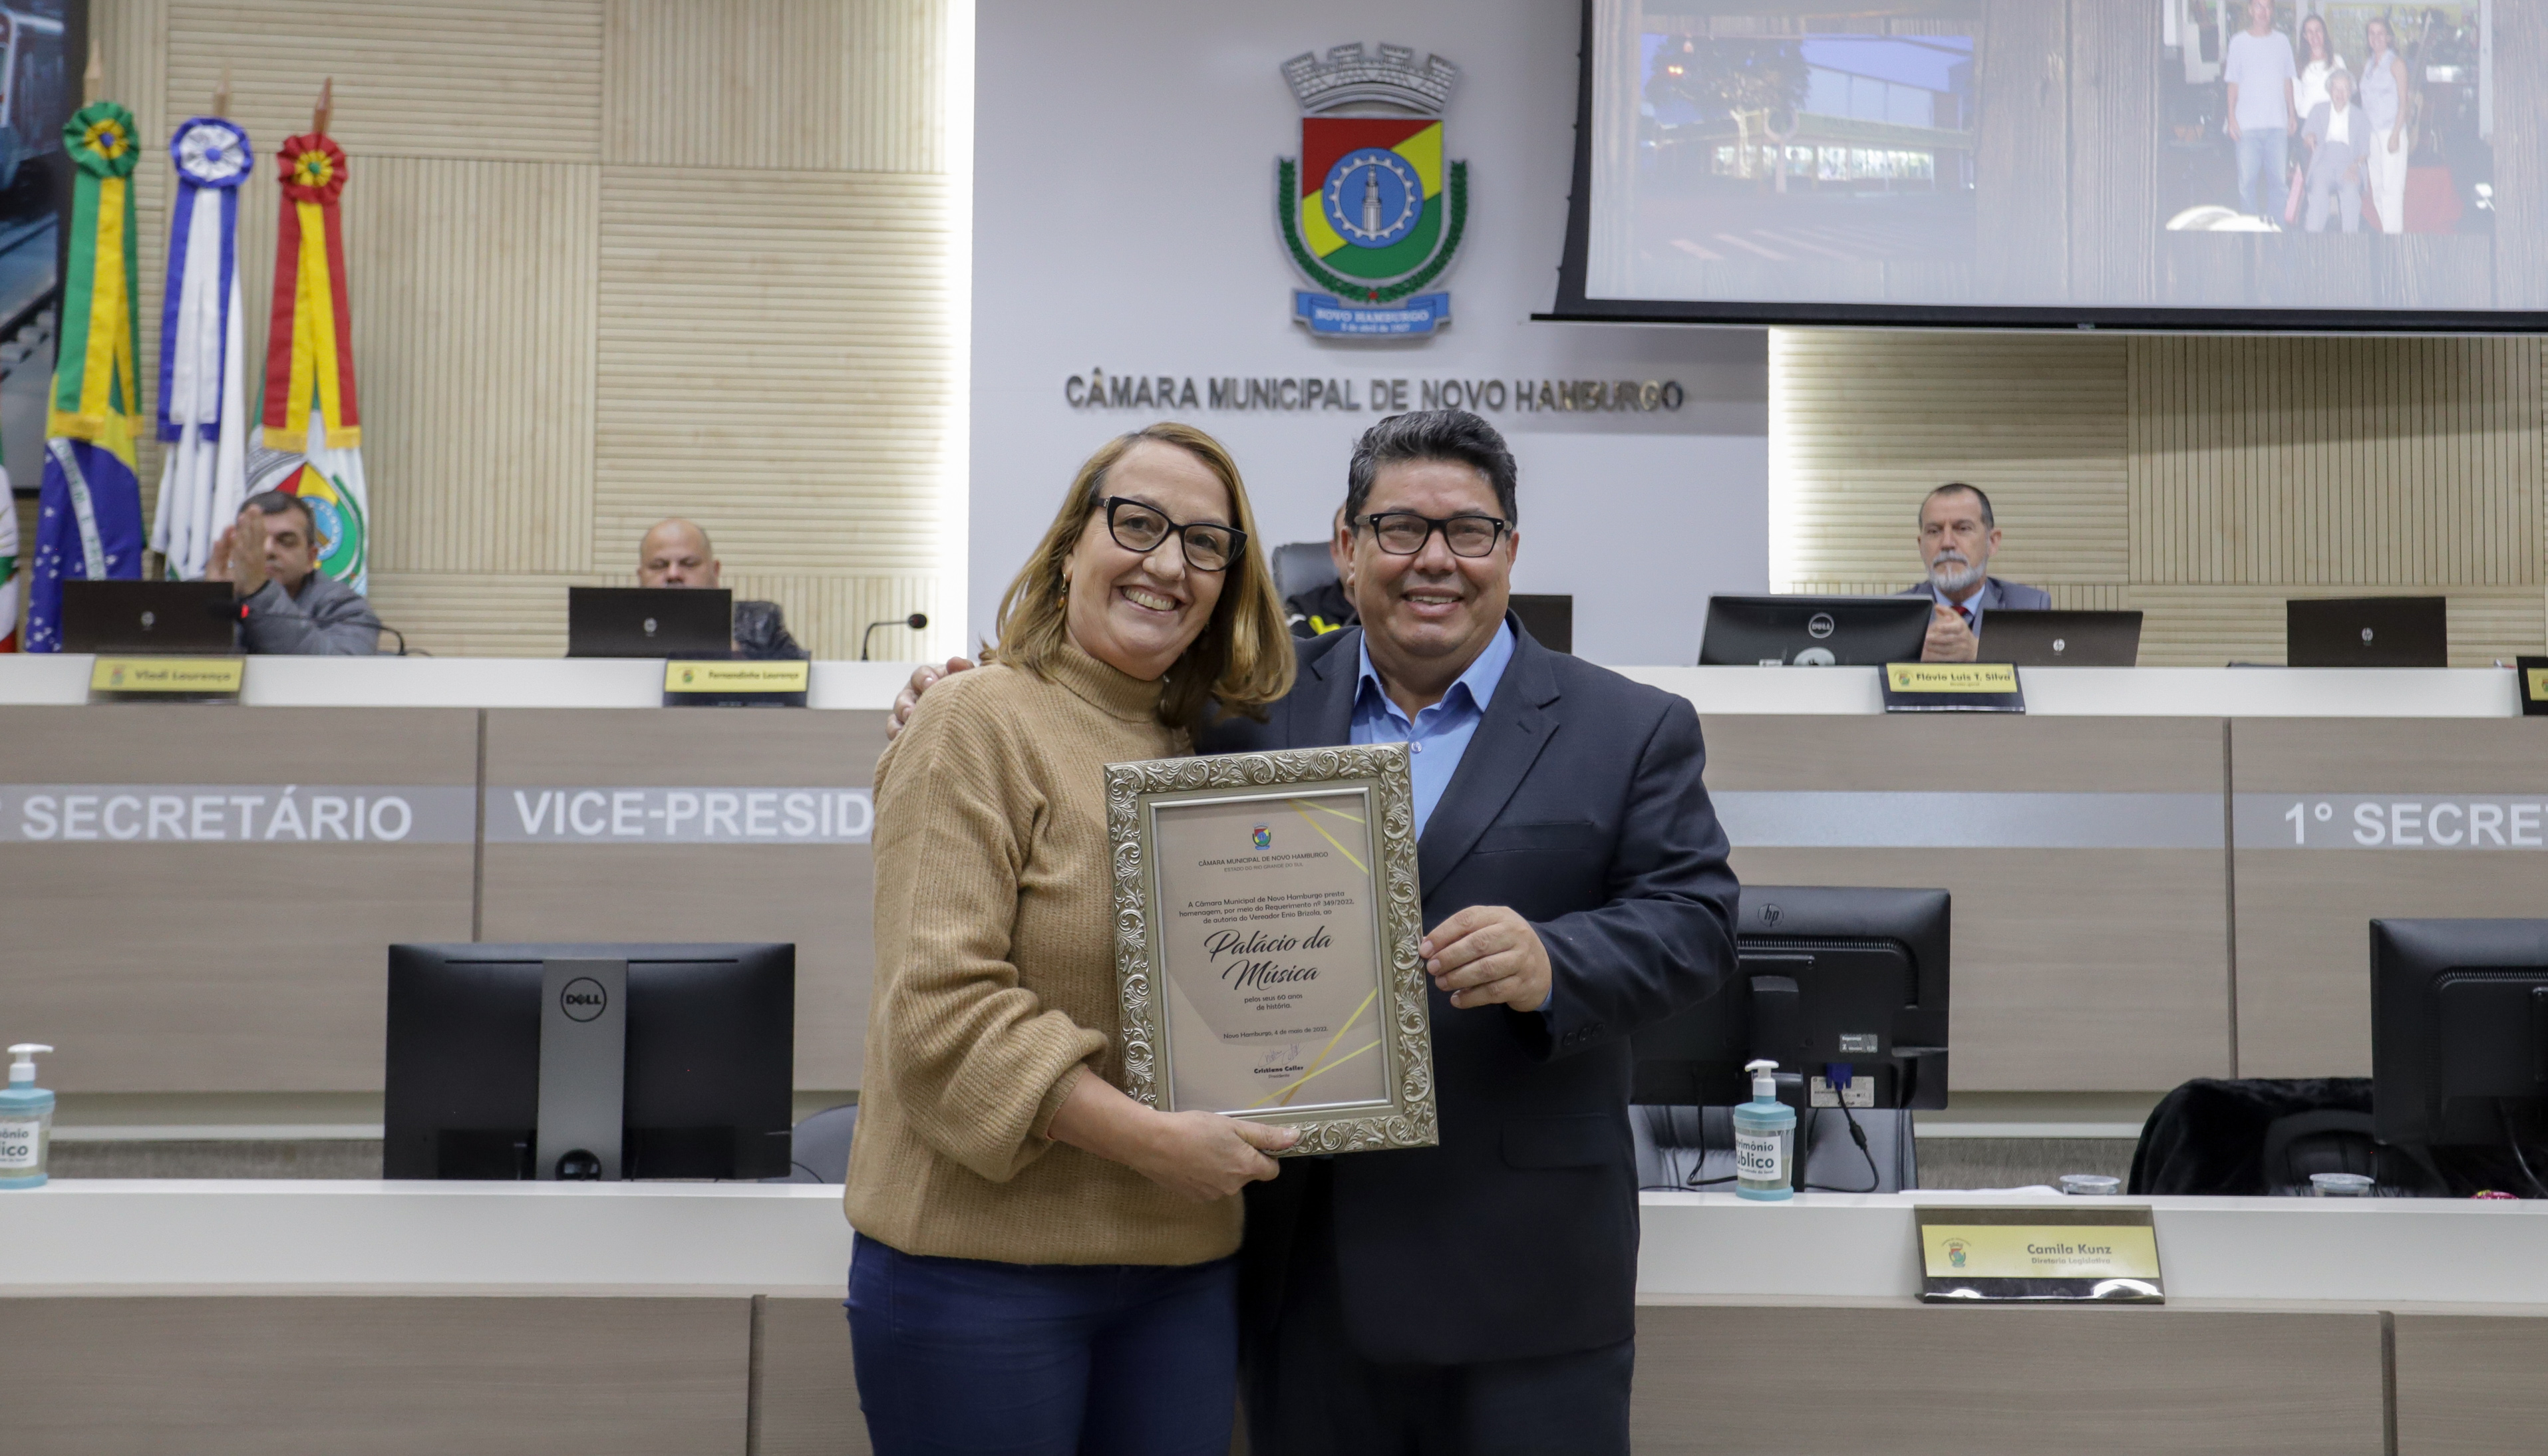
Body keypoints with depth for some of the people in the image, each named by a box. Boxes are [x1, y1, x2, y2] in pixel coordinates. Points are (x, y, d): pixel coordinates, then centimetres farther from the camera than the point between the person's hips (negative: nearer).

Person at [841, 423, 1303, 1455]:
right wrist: (1152, 1141, -19)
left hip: (1184, 1264, 6)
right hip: (983, 1261, -6)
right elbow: (940, 1008, -17)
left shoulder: (1209, 752, 12)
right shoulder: (978, 728, -8)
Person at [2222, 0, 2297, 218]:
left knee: (2278, 178, -1)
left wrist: (2292, 113, 6)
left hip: (2277, 124, 1)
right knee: (2247, 179, -4)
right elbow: (2233, 83, 6)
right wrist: (2232, 117, -1)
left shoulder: (2282, 42, 10)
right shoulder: (2239, 42, 6)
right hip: (2248, 124, -1)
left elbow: (2287, 81, 13)